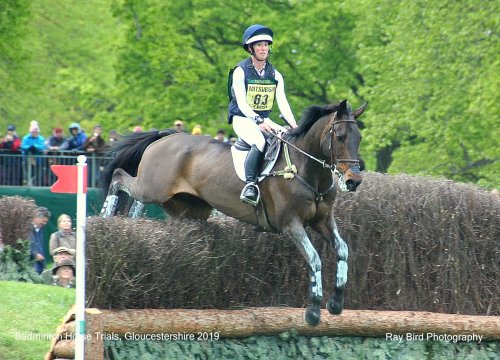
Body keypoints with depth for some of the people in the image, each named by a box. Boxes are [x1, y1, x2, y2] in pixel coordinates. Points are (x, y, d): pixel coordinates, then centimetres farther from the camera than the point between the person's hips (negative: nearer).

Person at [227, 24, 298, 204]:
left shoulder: (275, 75, 9)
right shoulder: (240, 72, -7)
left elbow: (282, 103, 1)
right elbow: (242, 103, -15)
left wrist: (293, 124, -17)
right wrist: (258, 121, -31)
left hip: (264, 120, 6)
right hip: (243, 119, -6)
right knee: (259, 142, -36)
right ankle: (250, 184, -39)